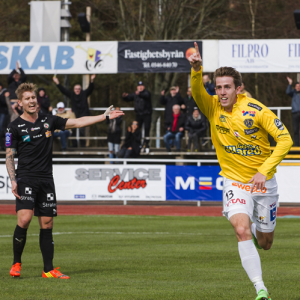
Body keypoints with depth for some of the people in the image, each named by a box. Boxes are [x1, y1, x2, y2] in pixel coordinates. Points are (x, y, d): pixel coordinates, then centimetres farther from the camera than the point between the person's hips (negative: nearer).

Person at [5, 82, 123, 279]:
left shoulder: (49, 121, 10)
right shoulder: (15, 127, 0)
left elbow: (77, 122, 14)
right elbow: (9, 156, 1)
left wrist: (105, 117, 10)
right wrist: (13, 180, -10)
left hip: (46, 180, 4)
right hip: (26, 179, -4)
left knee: (47, 224, 3)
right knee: (24, 219, -20)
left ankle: (49, 269, 7)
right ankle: (16, 263, -4)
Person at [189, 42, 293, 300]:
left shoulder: (256, 111, -15)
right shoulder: (212, 107, -7)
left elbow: (285, 139, -16)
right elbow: (197, 93, -29)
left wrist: (264, 171, -26)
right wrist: (197, 70, -49)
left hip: (263, 182, 0)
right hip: (234, 181, 0)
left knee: (265, 244, 11)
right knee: (242, 231, -24)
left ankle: (257, 229, 50)